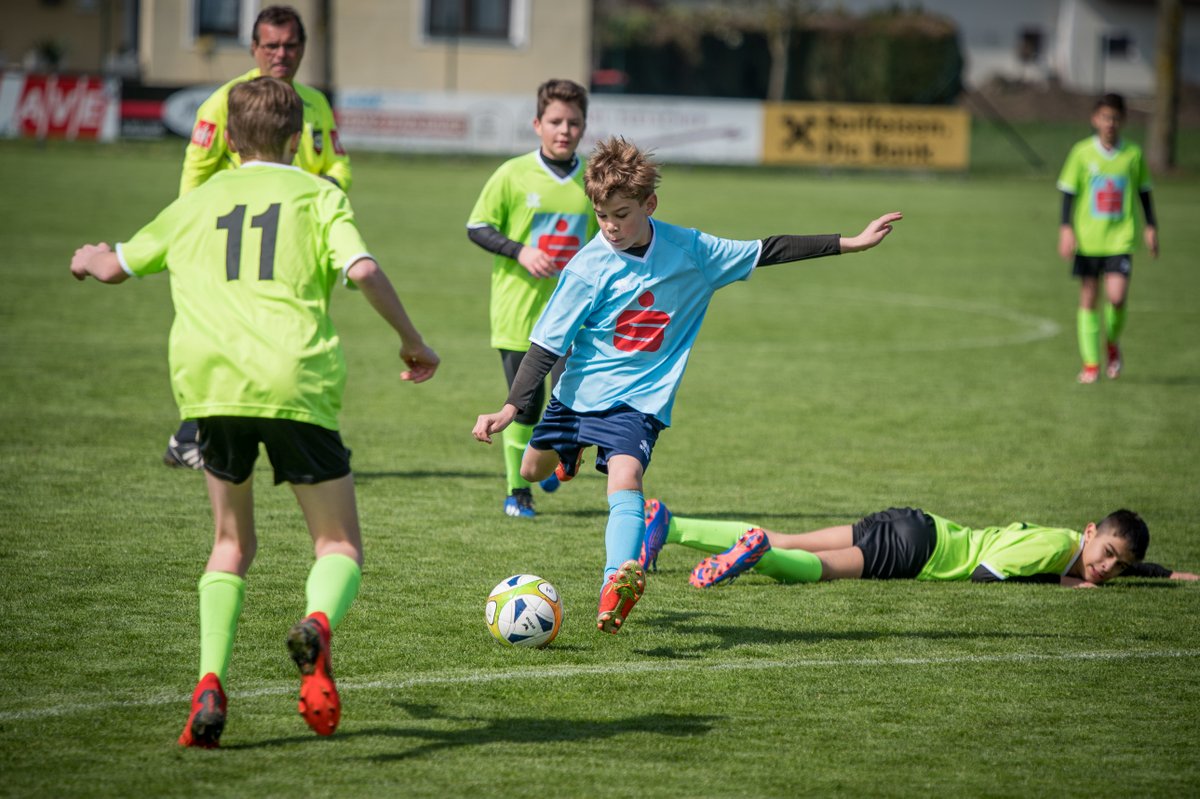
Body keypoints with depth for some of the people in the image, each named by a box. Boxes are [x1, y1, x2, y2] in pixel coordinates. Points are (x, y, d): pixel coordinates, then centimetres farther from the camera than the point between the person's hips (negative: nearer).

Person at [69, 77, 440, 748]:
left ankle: (210, 686, 1)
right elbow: (363, 269, -4)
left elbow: (117, 266, 32)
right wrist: (414, 343, 9)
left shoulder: (197, 202, 23)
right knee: (341, 545, 8)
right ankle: (318, 625, -28)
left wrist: (89, 259, 56)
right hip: (297, 385, -3)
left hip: (210, 383, 3)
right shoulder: (318, 195, 13)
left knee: (233, 544, 21)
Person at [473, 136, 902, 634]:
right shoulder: (589, 268, -15)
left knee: (625, 477, -25)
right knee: (533, 471, 17)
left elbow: (765, 253, 2)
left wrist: (851, 244, 2)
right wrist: (511, 409, -22)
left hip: (641, 398, -1)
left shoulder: (690, 252, -8)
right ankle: (574, 447, 54)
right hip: (581, 389, 1)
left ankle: (616, 585, -43)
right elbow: (546, 343, -13)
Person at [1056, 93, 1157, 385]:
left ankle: (1113, 344, 15)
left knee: (1117, 297, -14)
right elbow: (1068, 192, 1)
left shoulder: (1133, 154, 2)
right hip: (1088, 239, 0)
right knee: (1088, 299, 3)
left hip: (1120, 239, 0)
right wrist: (1066, 229, -6)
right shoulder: (1082, 152, -1)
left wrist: (1150, 227, 10)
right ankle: (1090, 363, 12)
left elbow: (1144, 192, 13)